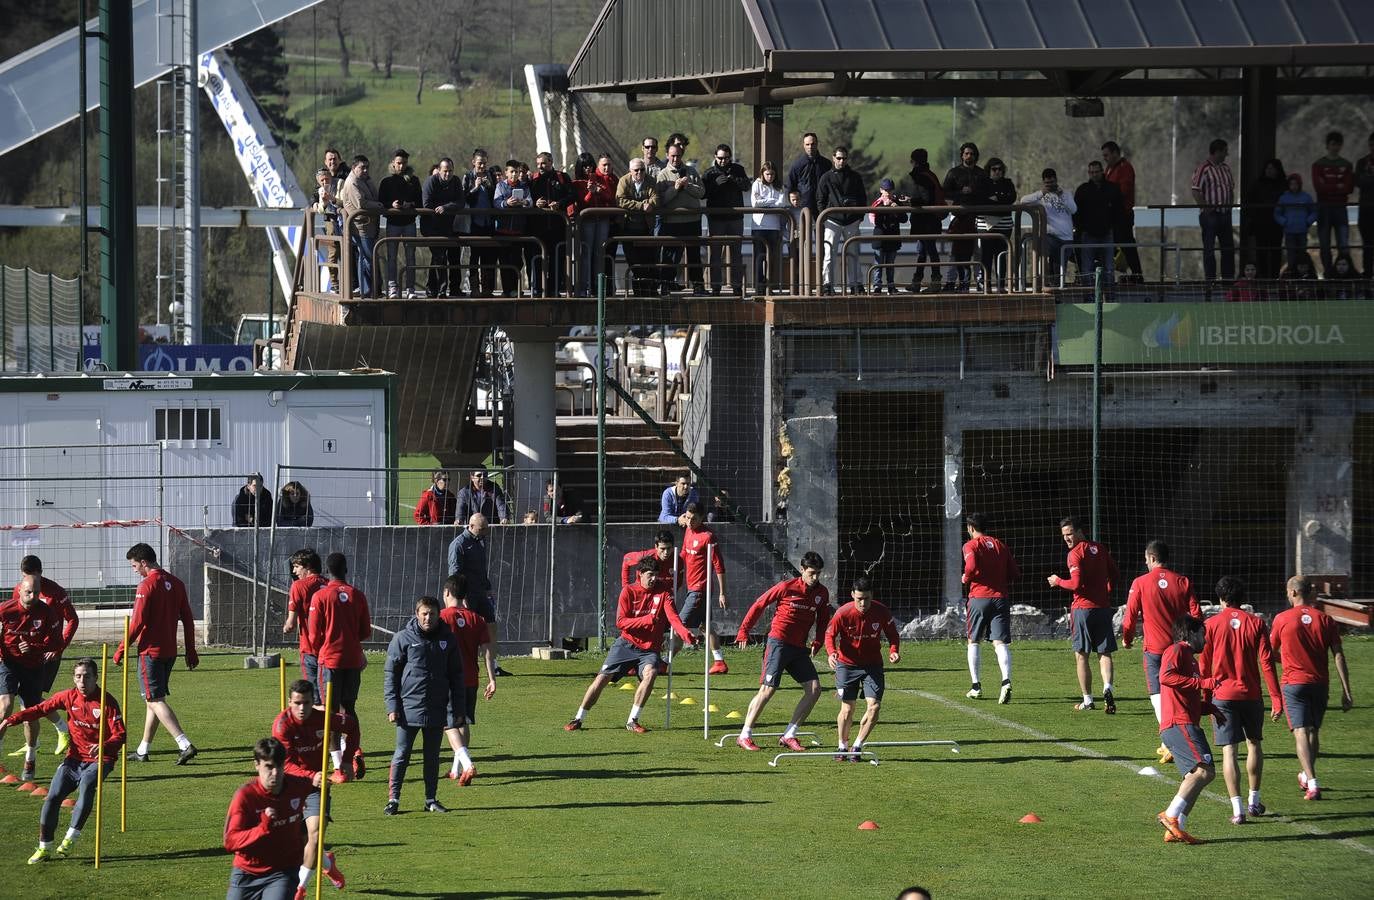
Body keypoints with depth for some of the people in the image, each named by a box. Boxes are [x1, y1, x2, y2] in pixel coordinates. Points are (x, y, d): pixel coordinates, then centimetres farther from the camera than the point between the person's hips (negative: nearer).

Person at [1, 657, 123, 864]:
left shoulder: (107, 702, -10)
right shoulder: (69, 697, 2)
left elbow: (120, 735, -15)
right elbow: (40, 709, 8)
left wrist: (104, 746, -37)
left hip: (98, 760, -4)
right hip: (74, 757, 4)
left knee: (86, 787, -32)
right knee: (54, 795, -12)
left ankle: (70, 839, -22)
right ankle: (45, 847, -2)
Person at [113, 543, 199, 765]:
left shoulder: (146, 586, -14)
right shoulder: (175, 583, 9)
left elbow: (138, 622, -17)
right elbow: (188, 619, 11)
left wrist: (121, 649, -8)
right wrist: (191, 651, 17)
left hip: (150, 651, -8)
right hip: (170, 651, 8)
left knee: (156, 700, -7)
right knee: (155, 699, 16)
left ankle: (185, 745, -20)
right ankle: (143, 750, 23)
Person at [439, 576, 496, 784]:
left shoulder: (442, 617, -7)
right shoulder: (476, 619, 5)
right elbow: (487, 651, 0)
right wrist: (492, 680, 1)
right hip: (470, 680, 5)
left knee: (450, 725, -4)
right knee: (464, 723, 18)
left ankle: (467, 765, -24)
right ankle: (457, 769, 25)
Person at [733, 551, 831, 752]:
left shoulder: (822, 593, 6)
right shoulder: (786, 587, -8)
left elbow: (823, 621, 18)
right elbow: (759, 605, -1)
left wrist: (817, 643, 3)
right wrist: (744, 631, -1)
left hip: (799, 648, 6)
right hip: (778, 643, -6)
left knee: (814, 689, -5)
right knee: (768, 689, -12)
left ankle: (789, 736, 2)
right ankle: (745, 735, -3)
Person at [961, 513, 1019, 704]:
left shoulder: (971, 545, -1)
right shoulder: (1000, 545, 13)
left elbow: (972, 567, -19)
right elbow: (1015, 573, 9)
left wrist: (965, 579, 1)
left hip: (979, 597, -3)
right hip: (1000, 598, 3)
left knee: (974, 641, 14)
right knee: (1001, 643, -5)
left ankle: (976, 686, 13)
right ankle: (1006, 680, -27)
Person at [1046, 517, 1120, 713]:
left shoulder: (1076, 554, -11)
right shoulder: (1100, 549, 10)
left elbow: (1076, 584, -19)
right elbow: (1115, 576, 15)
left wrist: (1058, 581, -3)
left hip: (1083, 608, -5)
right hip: (1103, 607, 5)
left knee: (1081, 655, 5)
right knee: (1105, 653, 5)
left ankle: (1087, 700, 6)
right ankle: (1107, 688, -20)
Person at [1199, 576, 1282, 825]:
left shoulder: (1212, 624, -3)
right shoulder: (1256, 623, 0)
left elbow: (1204, 665, 1)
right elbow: (1266, 662, -4)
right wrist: (1276, 697, -2)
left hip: (1223, 695, -2)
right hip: (1251, 694, 2)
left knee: (1229, 751, -2)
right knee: (1254, 744, 21)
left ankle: (1237, 809, -10)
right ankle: (1253, 801, 25)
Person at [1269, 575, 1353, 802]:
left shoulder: (1282, 619, -5)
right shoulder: (1325, 620, 1)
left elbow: (1271, 654, 8)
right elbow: (1339, 656, -3)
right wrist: (1346, 691, -2)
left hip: (1293, 683, -4)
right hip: (1320, 684, 4)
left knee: (1301, 732, -9)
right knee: (1314, 732, 19)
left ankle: (1312, 783, -24)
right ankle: (1307, 776, 38)